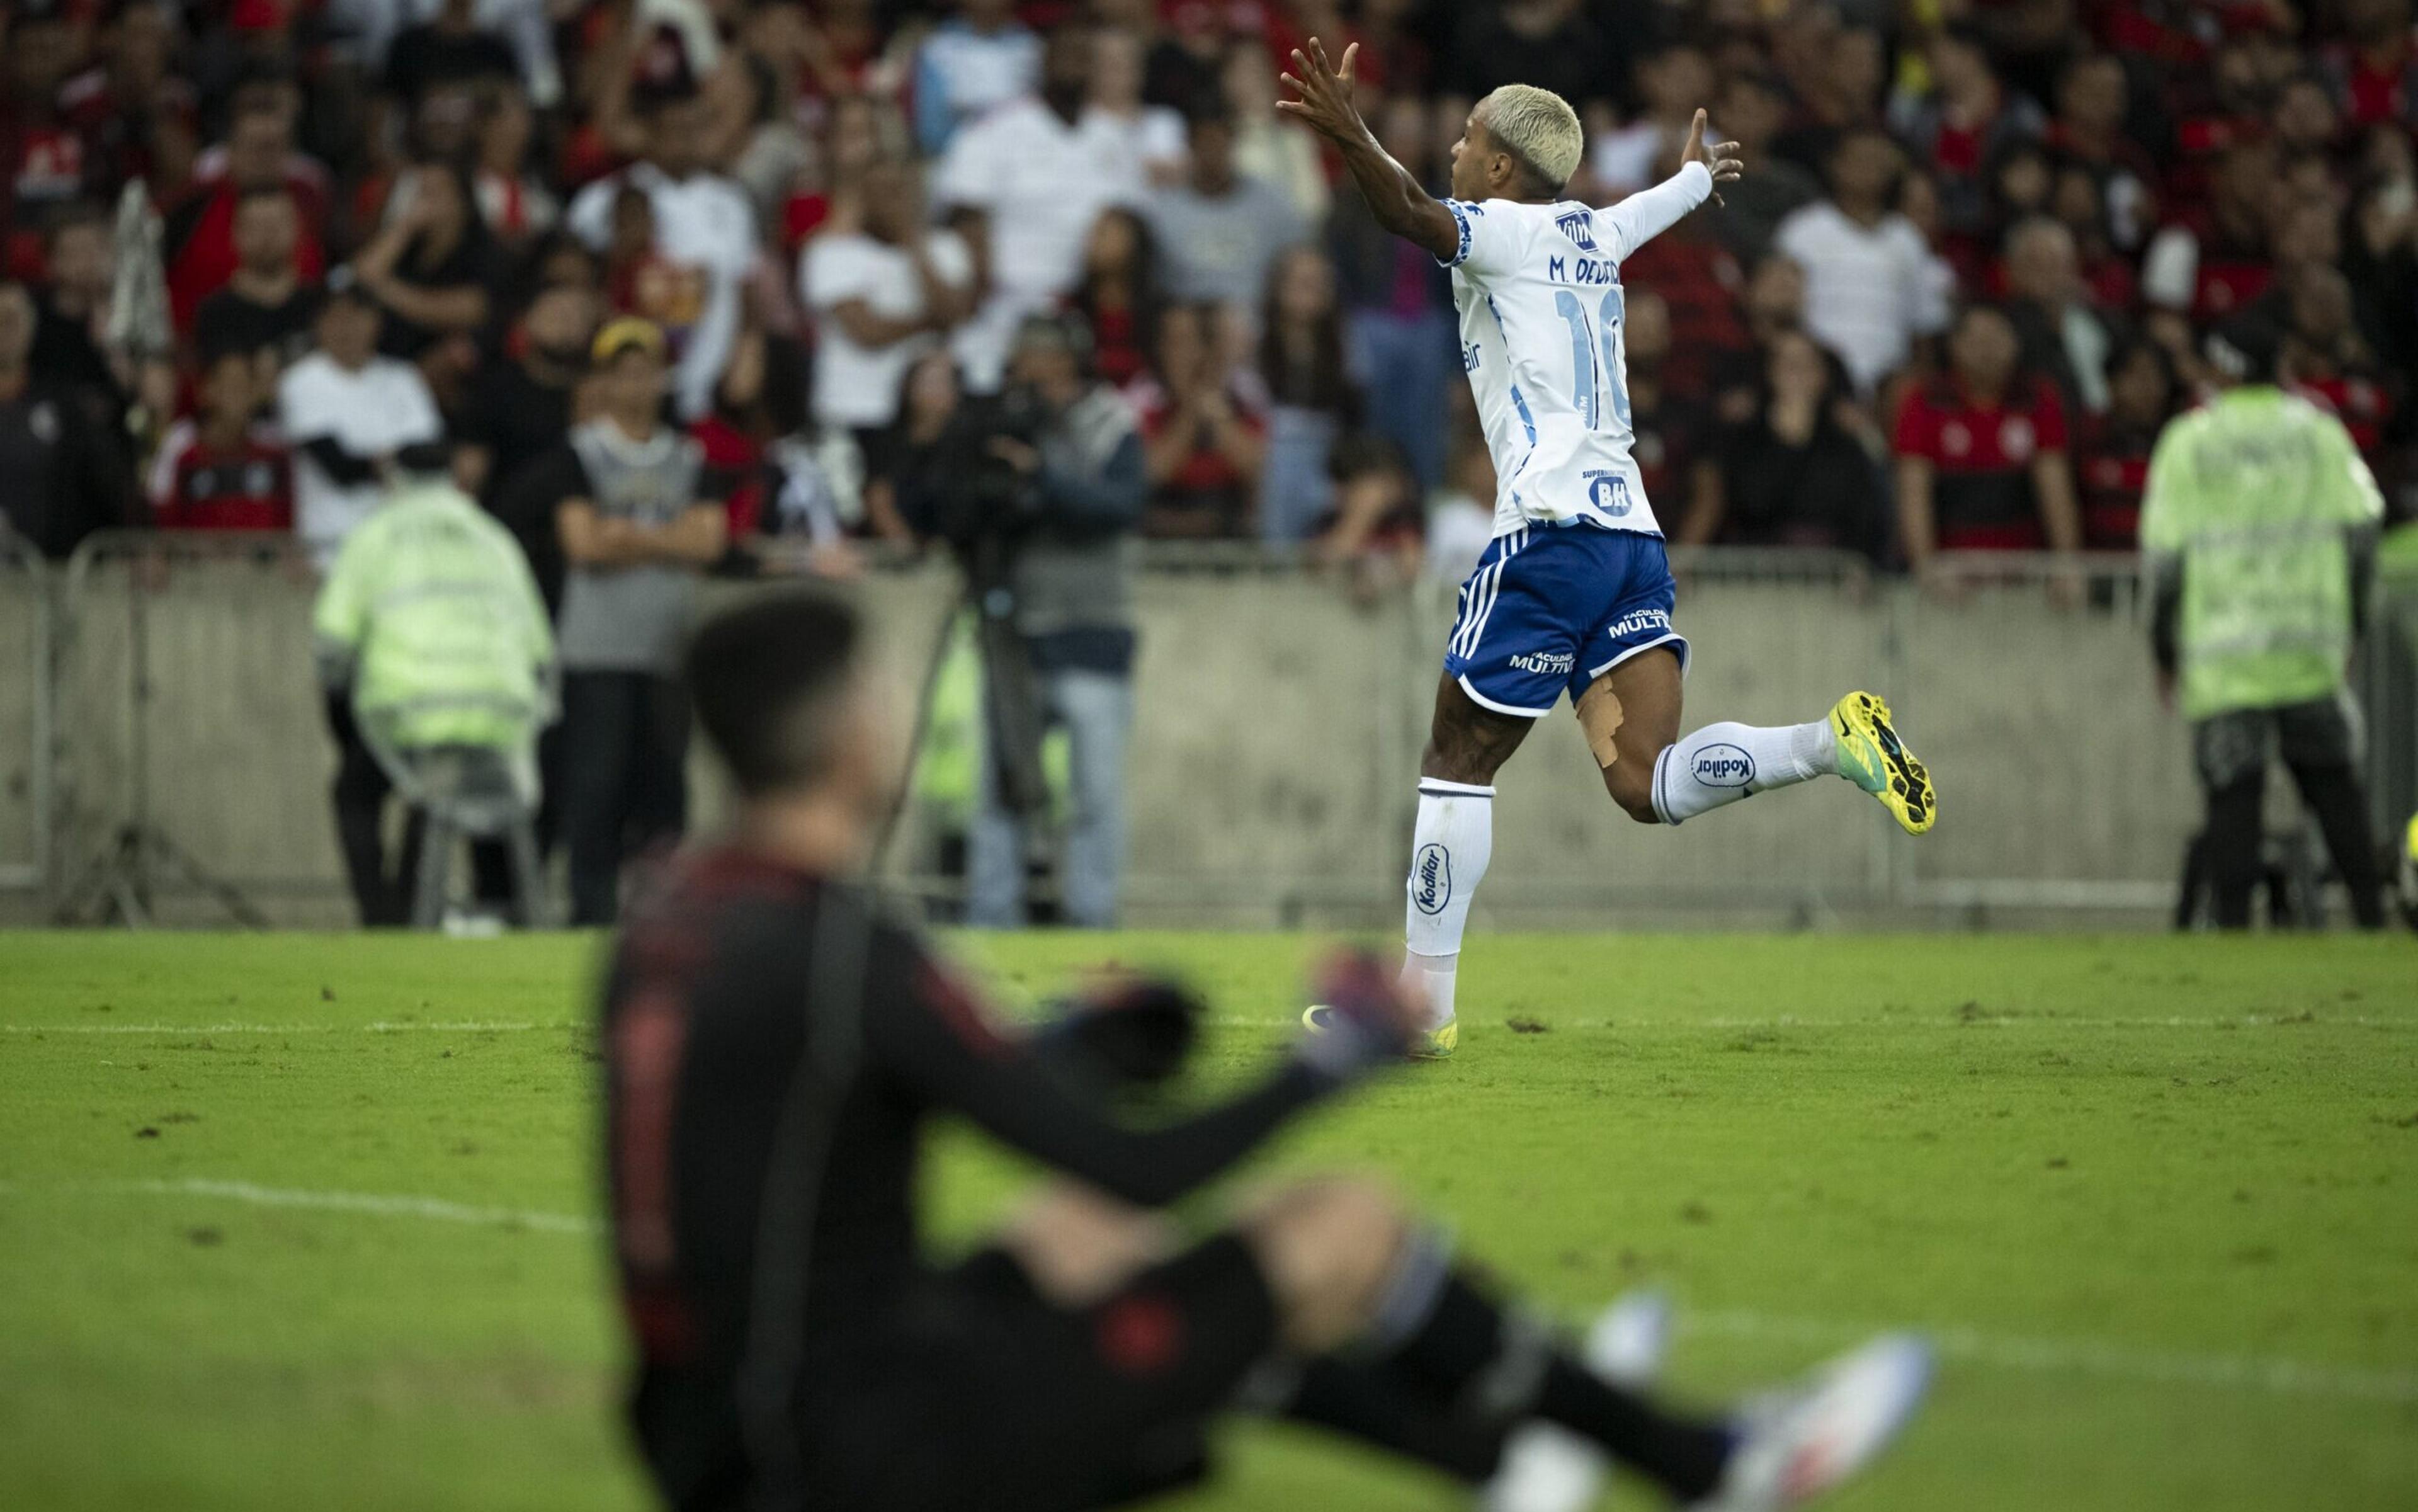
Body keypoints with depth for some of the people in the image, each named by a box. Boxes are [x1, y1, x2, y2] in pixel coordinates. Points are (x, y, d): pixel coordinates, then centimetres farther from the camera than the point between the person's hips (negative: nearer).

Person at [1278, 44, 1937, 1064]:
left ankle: (1424, 1004, 2)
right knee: (1646, 783, -4)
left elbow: (1413, 216, -22)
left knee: (1457, 764, 1)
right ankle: (1835, 741, -22)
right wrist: (1698, 174, 69)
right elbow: (1661, 203, 47)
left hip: (1553, 526, -7)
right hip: (1633, 531, 7)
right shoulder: (1594, 236, 23)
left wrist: (1350, 139, -37)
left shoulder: (1502, 231, 1)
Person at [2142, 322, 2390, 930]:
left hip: (2222, 651, -2)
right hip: (2310, 646, 2)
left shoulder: (2189, 440, -1)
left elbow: (2167, 557, -3)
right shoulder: (2319, 430, 7)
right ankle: (2370, 910, 6)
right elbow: (2360, 528, 5)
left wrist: (2166, 651, 6)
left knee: (2232, 793, -2)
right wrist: (2349, 624, 15)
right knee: (2334, 779, 10)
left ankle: (2234, 925, -7)